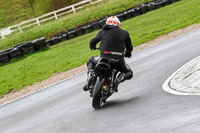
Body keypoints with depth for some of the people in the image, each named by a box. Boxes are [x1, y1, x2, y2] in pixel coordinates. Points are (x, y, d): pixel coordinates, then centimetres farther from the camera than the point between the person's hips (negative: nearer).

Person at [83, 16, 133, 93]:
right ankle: (117, 80, -6)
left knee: (90, 61, 31)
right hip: (118, 60, -1)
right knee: (129, 72, 26)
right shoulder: (124, 33, 11)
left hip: (104, 57, 1)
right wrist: (127, 53, 42)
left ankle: (90, 75, 0)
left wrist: (92, 46, 38)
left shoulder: (103, 32, 10)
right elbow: (129, 47, 19)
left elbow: (92, 42, 14)